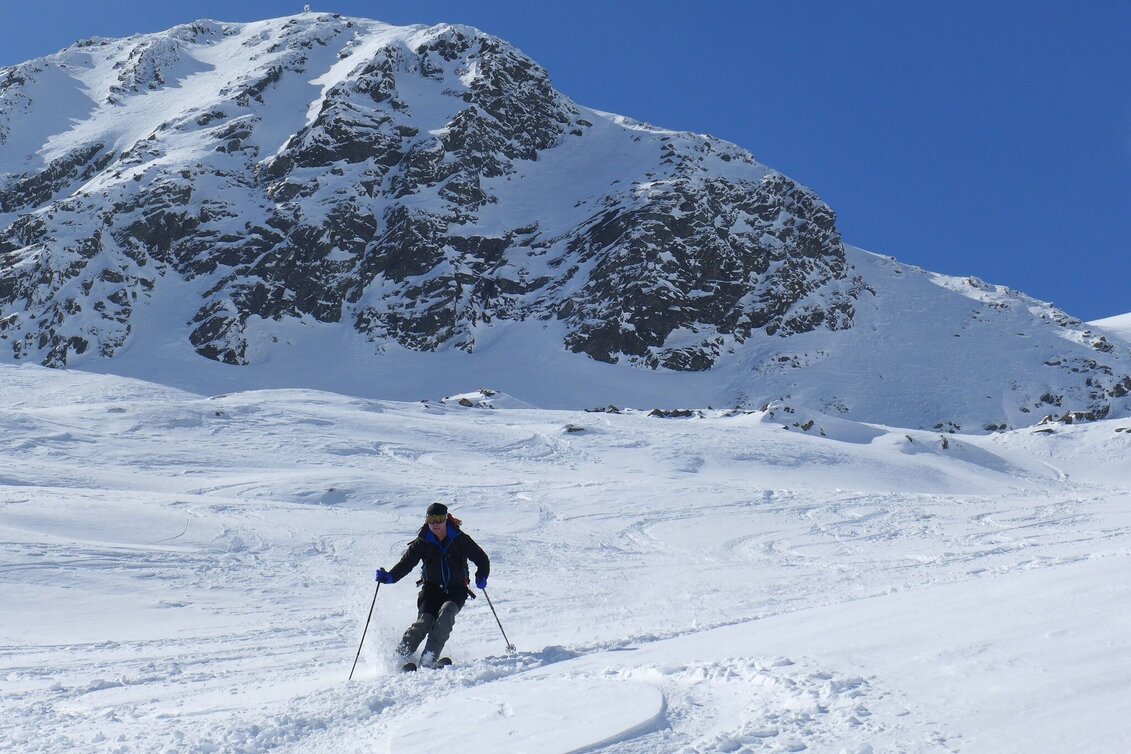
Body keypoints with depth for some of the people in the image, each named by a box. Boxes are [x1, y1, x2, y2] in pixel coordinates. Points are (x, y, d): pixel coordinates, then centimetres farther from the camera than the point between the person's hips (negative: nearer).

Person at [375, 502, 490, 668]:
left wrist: (481, 577, -14)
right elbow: (406, 563, -9)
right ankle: (402, 653, -7)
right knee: (425, 621, -22)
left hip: (456, 590, -1)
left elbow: (481, 559, 2)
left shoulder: (460, 539, -7)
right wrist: (389, 577, -26)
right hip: (431, 588, 1)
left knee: (446, 611, -30)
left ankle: (430, 657, -26)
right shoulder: (422, 542, -3)